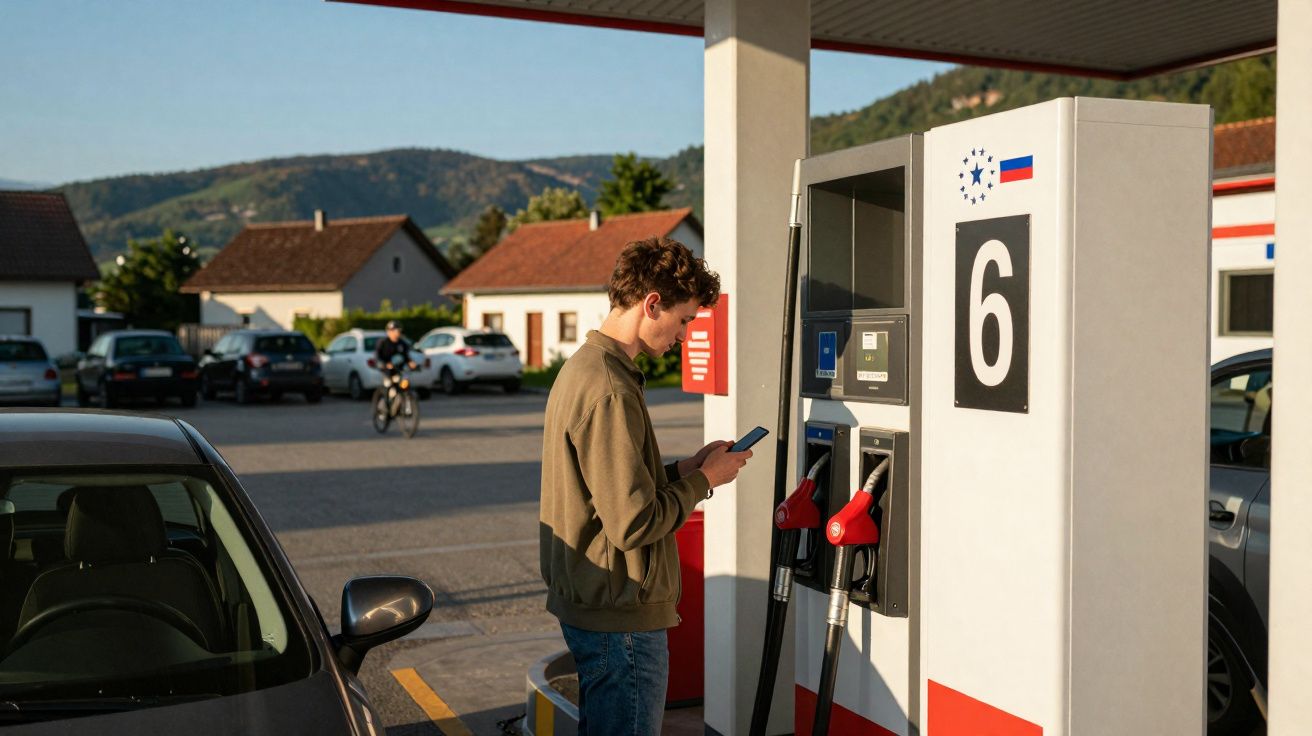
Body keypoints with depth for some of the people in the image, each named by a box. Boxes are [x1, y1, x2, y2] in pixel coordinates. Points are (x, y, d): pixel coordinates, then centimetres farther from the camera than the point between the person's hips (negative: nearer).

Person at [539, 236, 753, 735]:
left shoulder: (582, 367, 10)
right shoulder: (610, 391, -23)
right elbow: (633, 523, -25)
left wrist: (683, 469, 7)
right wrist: (704, 479, -11)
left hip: (584, 600, 10)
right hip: (620, 617, -10)